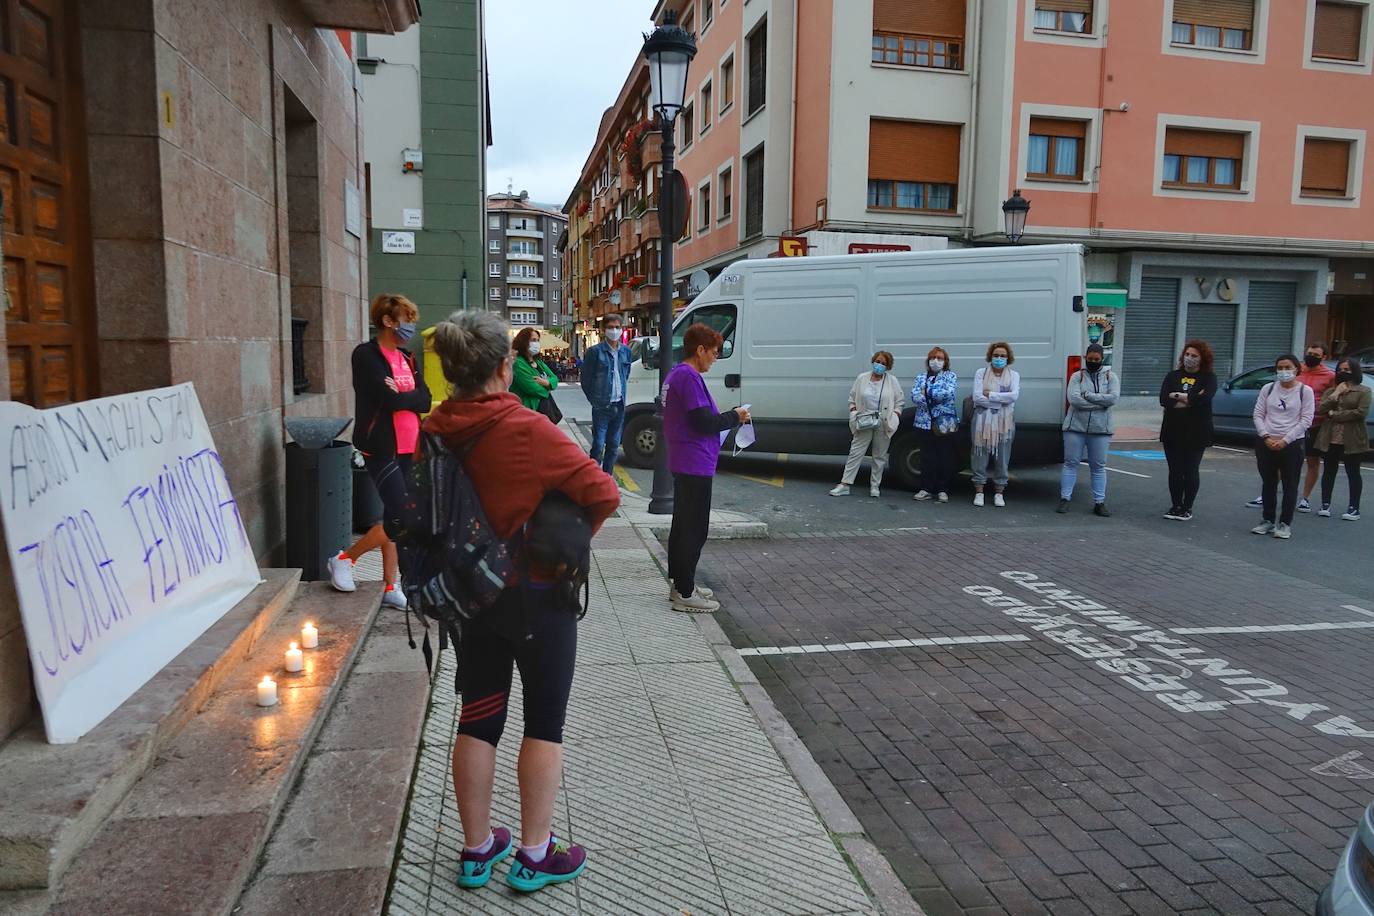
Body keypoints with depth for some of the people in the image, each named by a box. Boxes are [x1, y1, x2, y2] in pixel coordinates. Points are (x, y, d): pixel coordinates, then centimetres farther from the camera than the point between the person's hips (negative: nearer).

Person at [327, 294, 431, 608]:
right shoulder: (366, 355, -8)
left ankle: (389, 587, 18)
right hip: (382, 449, -7)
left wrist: (399, 396, -11)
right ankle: (343, 560, 6)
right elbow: (390, 399, -19)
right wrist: (409, 396, -3)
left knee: (394, 518, 10)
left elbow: (425, 400, 3)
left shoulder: (406, 359, 14)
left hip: (409, 448, 7)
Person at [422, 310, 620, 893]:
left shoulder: (433, 430, -5)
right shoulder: (526, 430, -22)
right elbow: (604, 494, -24)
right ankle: (535, 855, 21)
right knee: (544, 723, 11)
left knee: (477, 720, 16)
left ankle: (477, 849, 30)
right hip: (537, 593, -5)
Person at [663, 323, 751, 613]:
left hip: (682, 463, 11)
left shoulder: (676, 374, 14)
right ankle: (685, 594, 3)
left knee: (683, 525, 18)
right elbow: (703, 422, -22)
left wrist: (727, 417, 12)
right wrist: (735, 416, -8)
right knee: (694, 530, -4)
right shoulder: (689, 377, -18)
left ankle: (681, 583, 28)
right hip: (696, 464, -11)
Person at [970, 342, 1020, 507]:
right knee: (980, 455, 0)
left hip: (1004, 421, 1)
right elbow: (977, 397, -8)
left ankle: (999, 493, 14)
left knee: (1002, 457, 4)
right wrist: (1001, 401, -10)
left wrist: (990, 395, -11)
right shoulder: (981, 373, 5)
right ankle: (979, 491, 10)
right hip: (983, 420, -1)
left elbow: (1013, 396, -9)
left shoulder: (1013, 375, 9)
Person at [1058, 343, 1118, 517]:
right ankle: (1064, 499, 7)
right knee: (1071, 463, 1)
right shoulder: (1077, 376, 2)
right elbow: (1073, 399, -14)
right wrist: (1101, 402, -13)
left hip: (1101, 429, 1)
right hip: (1075, 426, -1)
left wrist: (1087, 395, -14)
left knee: (1099, 466, 6)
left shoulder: (1110, 376, 5)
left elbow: (1113, 398, -11)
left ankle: (1099, 503, 12)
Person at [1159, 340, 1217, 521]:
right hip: (1172, 431, 3)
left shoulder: (1208, 378, 0)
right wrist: (1190, 399, -12)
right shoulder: (1173, 376, 8)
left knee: (1191, 471, 3)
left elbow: (1203, 398, -19)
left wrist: (1178, 396, -9)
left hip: (1196, 433, -3)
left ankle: (1187, 508, 11)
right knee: (1175, 470, 6)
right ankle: (1175, 506, 15)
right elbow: (1164, 400, -8)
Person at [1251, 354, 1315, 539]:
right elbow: (1258, 414, 5)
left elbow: (1306, 420, -5)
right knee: (1268, 483, 10)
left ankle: (1285, 523, 8)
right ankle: (1268, 520, 19)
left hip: (1292, 444, -3)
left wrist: (1285, 440, -12)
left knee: (1290, 485, 1)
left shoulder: (1305, 391, -2)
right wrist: (1266, 437, -8)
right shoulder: (1268, 388, 5)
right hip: (1266, 443, 3)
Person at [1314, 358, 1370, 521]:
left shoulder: (1363, 391, 0)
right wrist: (1336, 393, -9)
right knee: (1329, 471, 9)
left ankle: (1354, 508, 9)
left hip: (1352, 439, -3)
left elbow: (1361, 412, -14)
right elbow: (1321, 409, -3)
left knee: (1353, 472, 5)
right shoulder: (1331, 390, 12)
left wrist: (1334, 414, -10)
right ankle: (1325, 505, 16)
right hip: (1331, 438, 3)